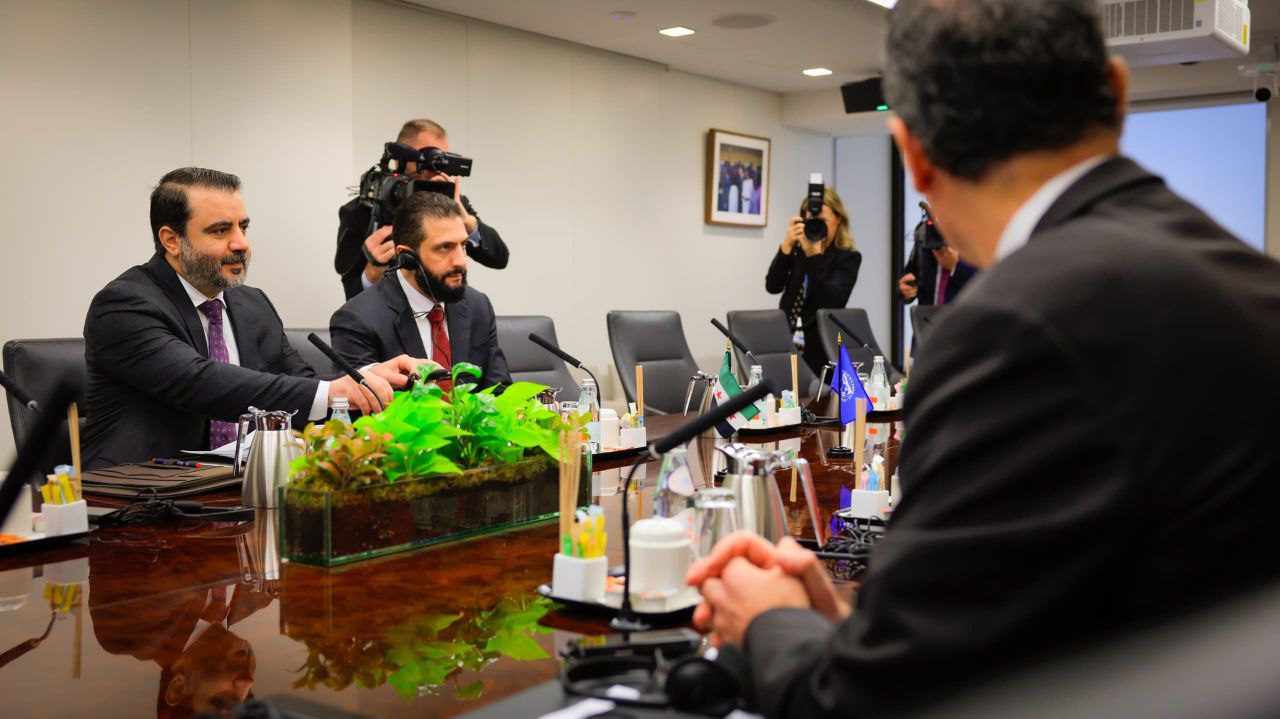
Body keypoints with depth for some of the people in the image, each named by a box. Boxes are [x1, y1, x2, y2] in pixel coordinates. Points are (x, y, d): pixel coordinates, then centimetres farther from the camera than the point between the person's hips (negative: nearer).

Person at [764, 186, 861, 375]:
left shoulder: (848, 256, -3)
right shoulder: (797, 248, 6)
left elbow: (833, 302, -18)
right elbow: (772, 286, -5)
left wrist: (814, 255, -25)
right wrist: (787, 245, -15)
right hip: (786, 342, 3)